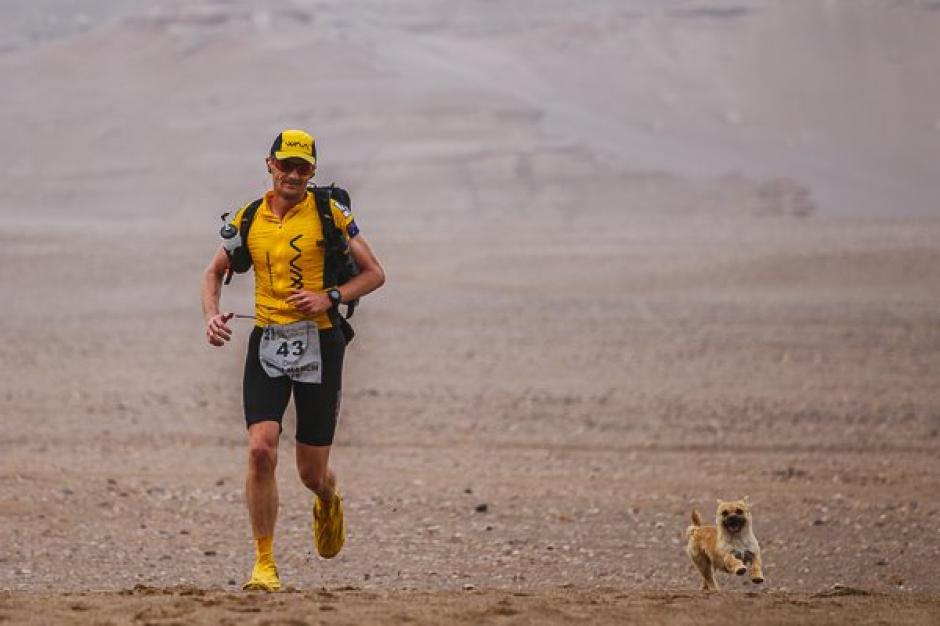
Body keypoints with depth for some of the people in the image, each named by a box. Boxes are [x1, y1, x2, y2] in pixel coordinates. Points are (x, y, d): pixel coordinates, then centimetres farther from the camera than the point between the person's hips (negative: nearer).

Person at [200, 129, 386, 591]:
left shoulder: (329, 214, -1)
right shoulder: (249, 218, 7)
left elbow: (374, 273, 2)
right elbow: (214, 272, 19)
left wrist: (330, 297, -14)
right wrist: (212, 316, 0)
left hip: (318, 344, -2)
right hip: (266, 344, 2)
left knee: (312, 473, 4)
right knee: (261, 450, -16)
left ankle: (328, 502, 44)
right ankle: (264, 565, -7)